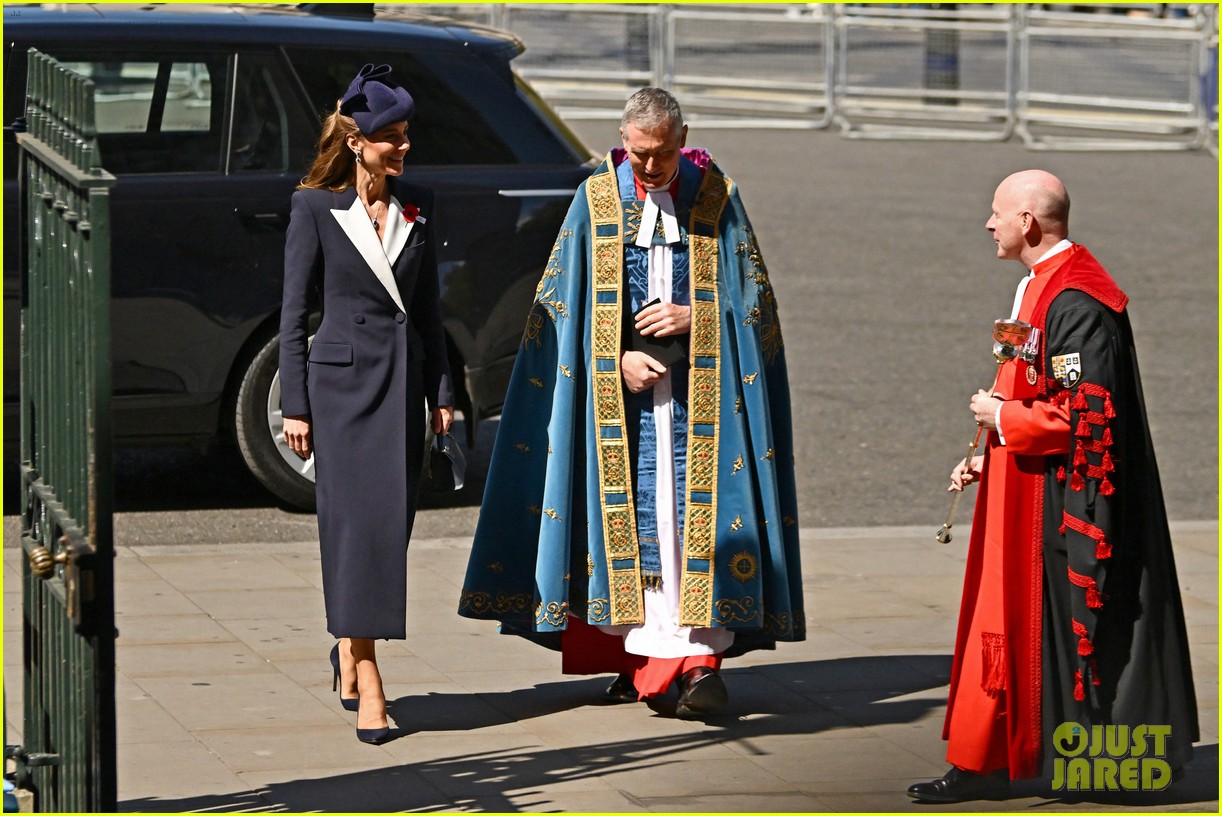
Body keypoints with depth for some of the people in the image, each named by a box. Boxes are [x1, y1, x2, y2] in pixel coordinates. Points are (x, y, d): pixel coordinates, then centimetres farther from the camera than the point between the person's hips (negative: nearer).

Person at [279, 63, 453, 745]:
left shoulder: (418, 204, 9)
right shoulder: (316, 208, -3)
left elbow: (429, 304, 14)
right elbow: (295, 311, -2)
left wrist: (441, 392, 10)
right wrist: (295, 404, -5)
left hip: (404, 376, 4)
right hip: (343, 380, -4)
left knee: (393, 521, 6)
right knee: (357, 520, -9)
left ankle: (350, 647, 26)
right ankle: (367, 681, -9)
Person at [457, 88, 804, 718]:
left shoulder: (716, 197, 3)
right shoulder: (597, 198, 3)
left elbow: (750, 293, 7)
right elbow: (564, 300, 4)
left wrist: (695, 316, -11)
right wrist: (617, 359, -8)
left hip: (699, 383, -1)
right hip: (621, 384, 1)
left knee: (697, 512, -8)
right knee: (628, 512, -1)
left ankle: (701, 658, -11)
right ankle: (640, 654, 6)